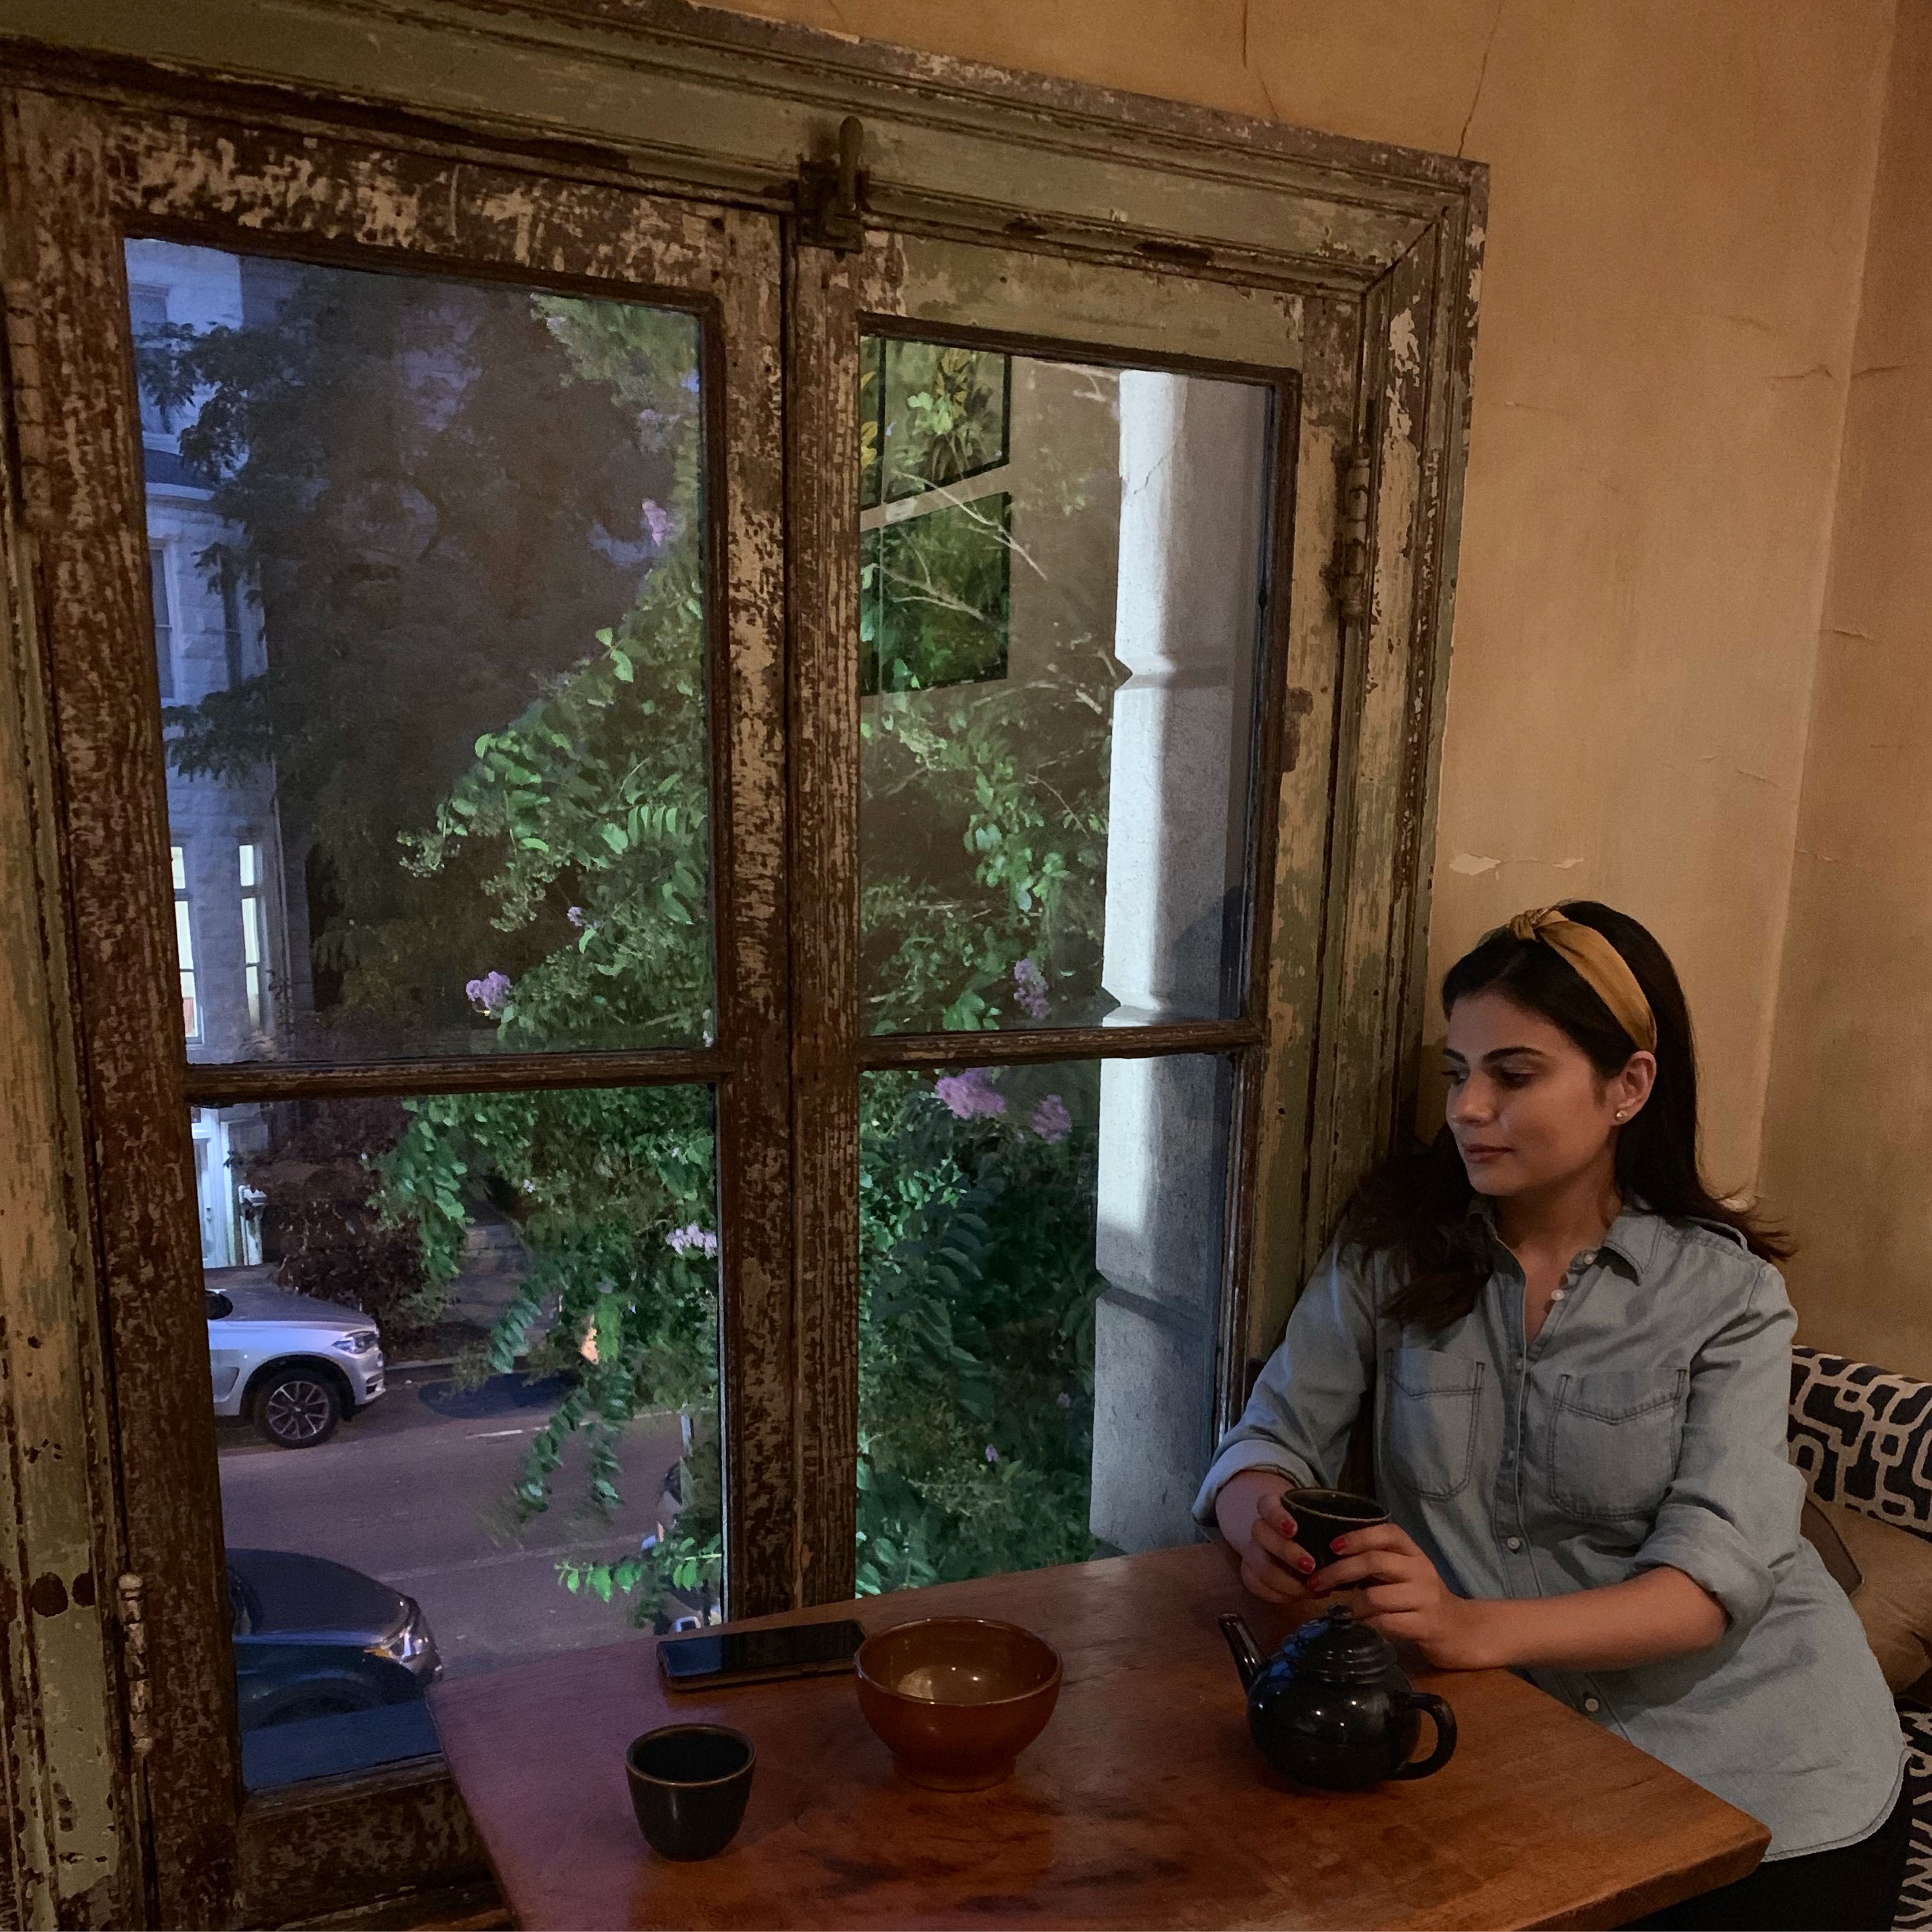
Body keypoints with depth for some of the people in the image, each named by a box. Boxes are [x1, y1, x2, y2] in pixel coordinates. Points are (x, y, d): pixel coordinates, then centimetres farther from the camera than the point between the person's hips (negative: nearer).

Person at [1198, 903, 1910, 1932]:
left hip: (1766, 1773, 0)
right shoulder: (1393, 1245, -2)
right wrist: (1265, 1526, -26)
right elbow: (1270, 1443, -1)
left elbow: (1716, 1573, -17)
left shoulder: (1729, 1292, -7)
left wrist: (1476, 1627, -34)